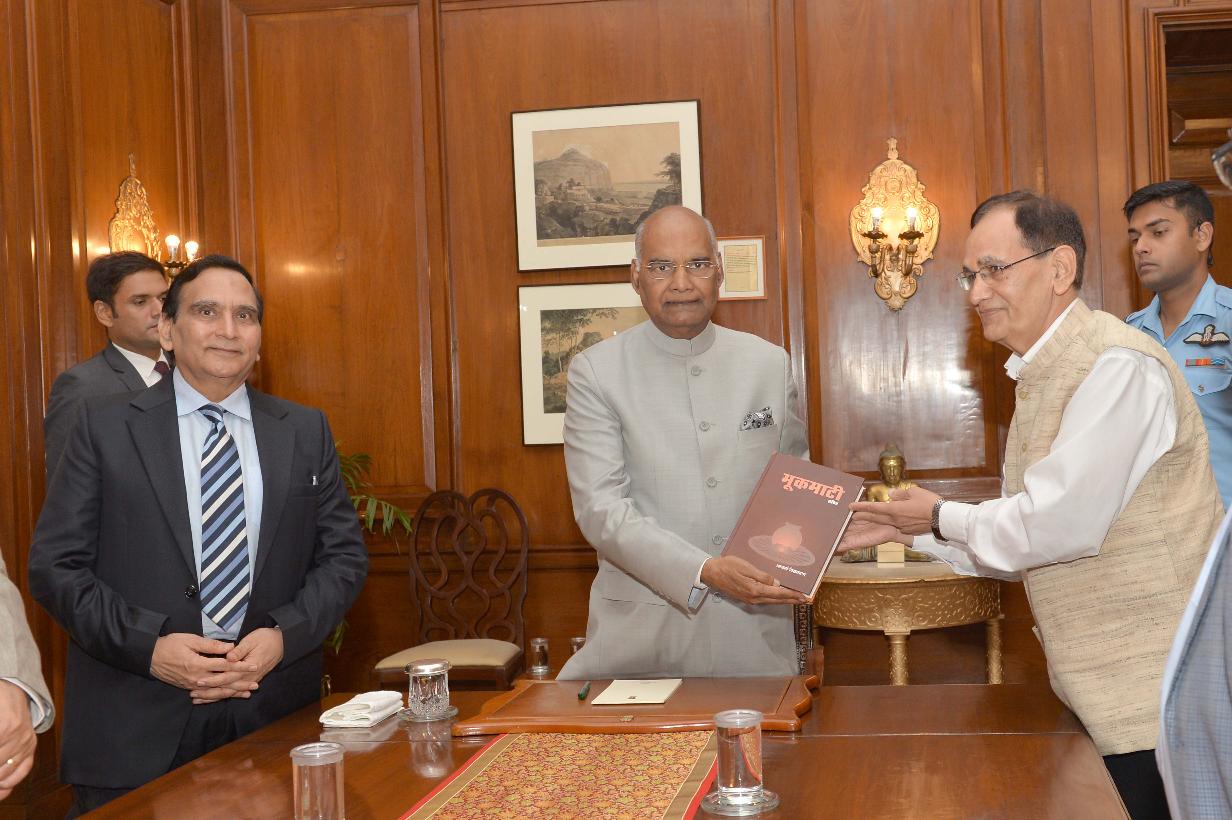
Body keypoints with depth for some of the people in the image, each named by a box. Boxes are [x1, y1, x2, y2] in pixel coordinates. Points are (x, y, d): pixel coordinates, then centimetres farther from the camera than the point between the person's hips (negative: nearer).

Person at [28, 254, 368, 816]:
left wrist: (284, 635, -11)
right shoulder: (105, 425, 1)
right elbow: (55, 565, -2)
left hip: (274, 716, 2)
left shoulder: (306, 431, 7)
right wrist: (148, 645, -15)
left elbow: (344, 555, 7)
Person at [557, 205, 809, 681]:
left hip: (755, 627, 3)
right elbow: (600, 508, -13)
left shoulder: (770, 363, 6)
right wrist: (704, 571, -24)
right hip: (642, 631, -2)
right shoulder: (596, 371, -5)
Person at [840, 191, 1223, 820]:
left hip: (1155, 693, -9)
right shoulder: (1041, 377, 13)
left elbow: (1060, 524, -24)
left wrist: (942, 516, -8)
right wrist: (907, 529, 6)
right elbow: (1026, 541, 15)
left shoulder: (1117, 367, -18)